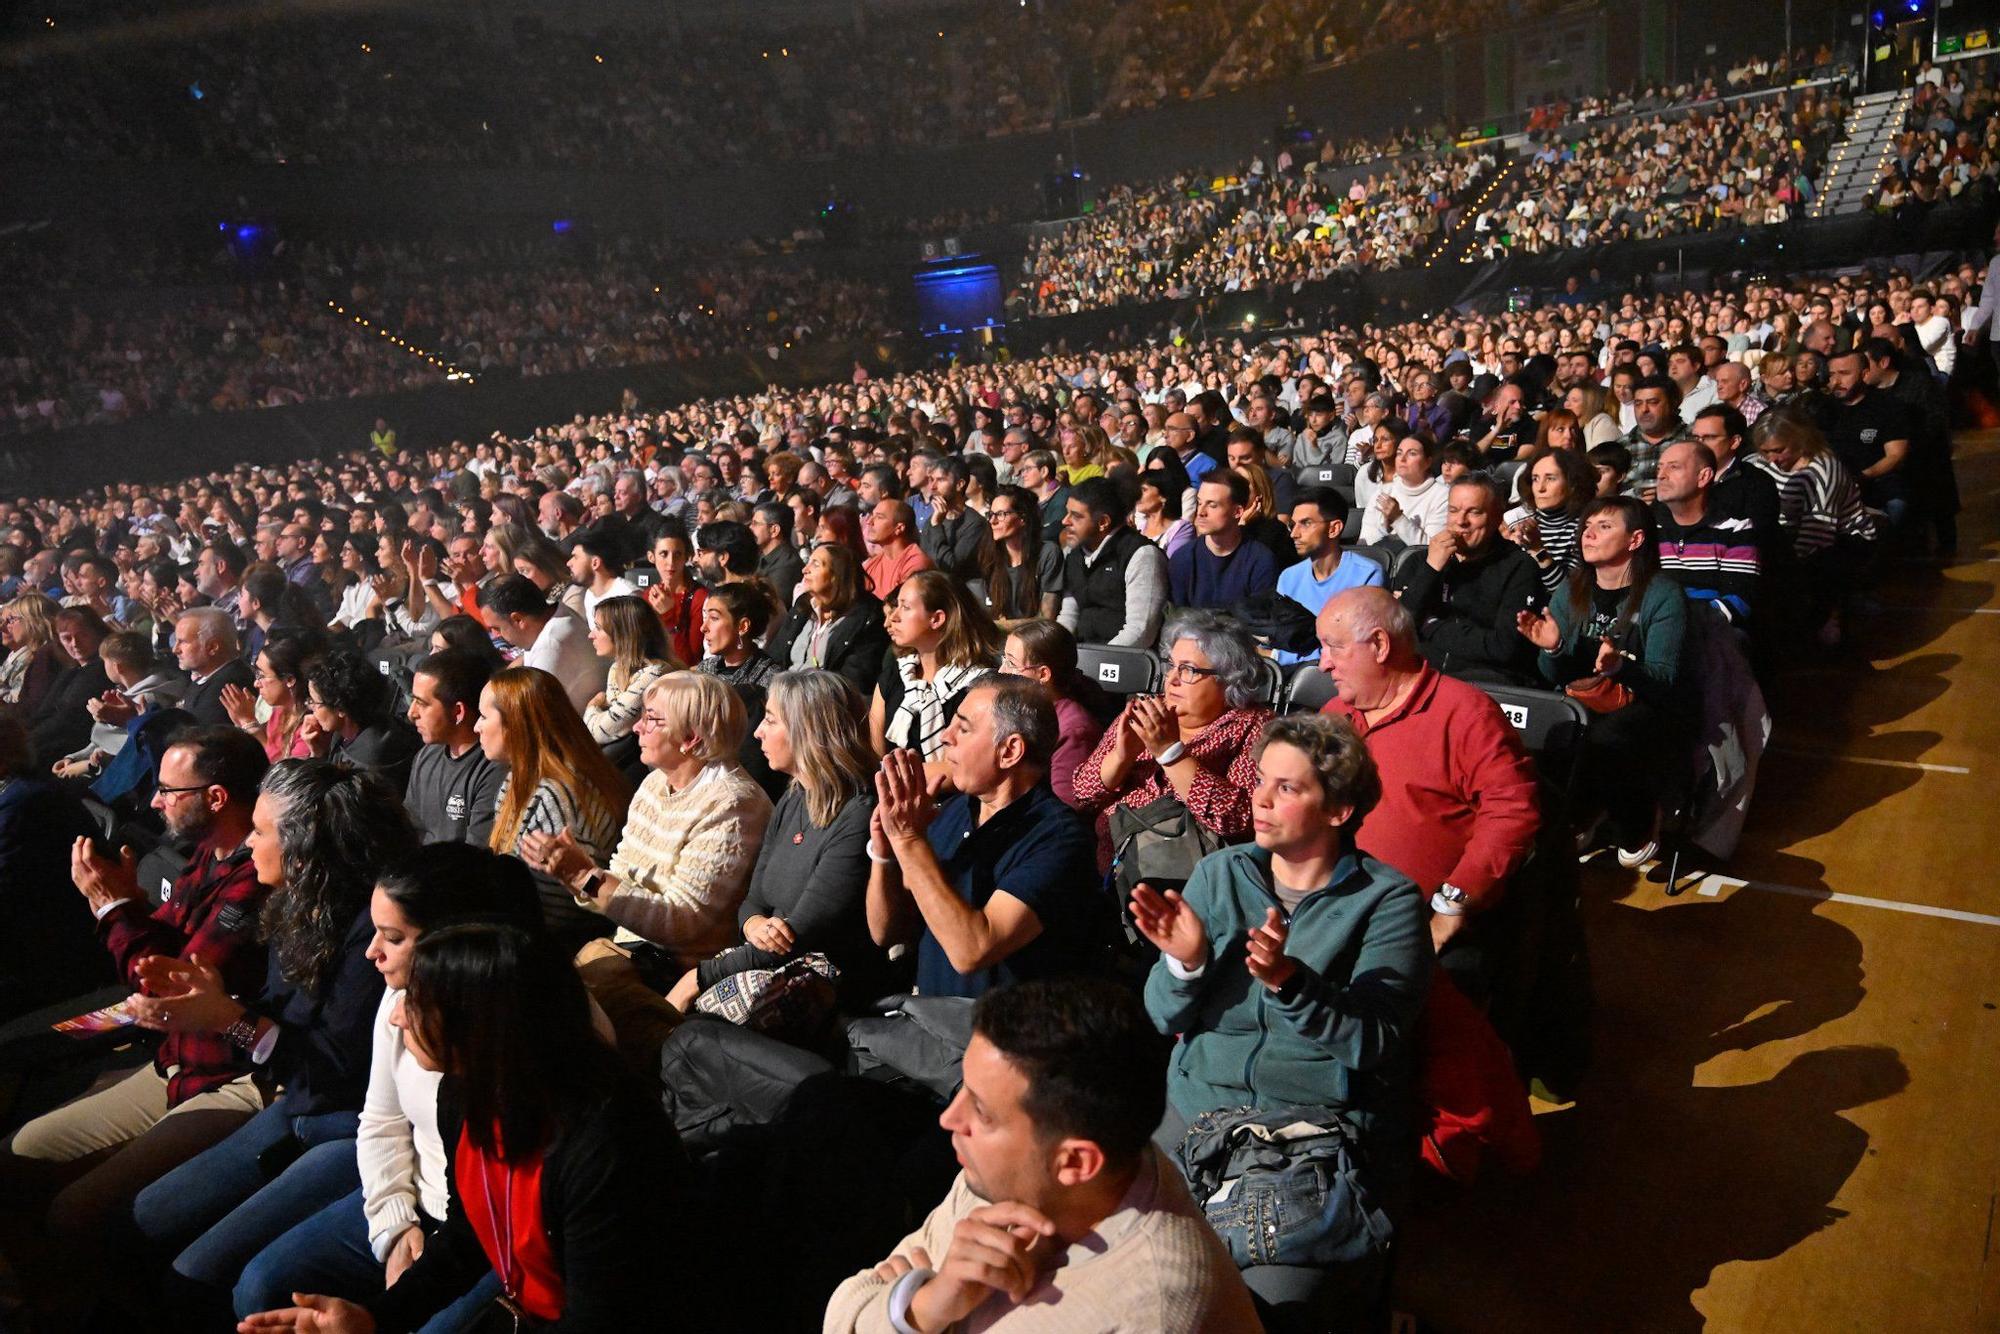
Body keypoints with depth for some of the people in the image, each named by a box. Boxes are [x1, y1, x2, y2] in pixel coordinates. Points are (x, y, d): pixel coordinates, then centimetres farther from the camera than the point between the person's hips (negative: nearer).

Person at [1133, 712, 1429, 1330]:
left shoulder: (1388, 900, -5)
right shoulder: (1219, 873, 5)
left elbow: (1376, 1044, -16)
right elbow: (1166, 1017, 3)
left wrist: (1291, 982, -32)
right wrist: (1186, 961, -19)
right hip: (1202, 1106, 4)